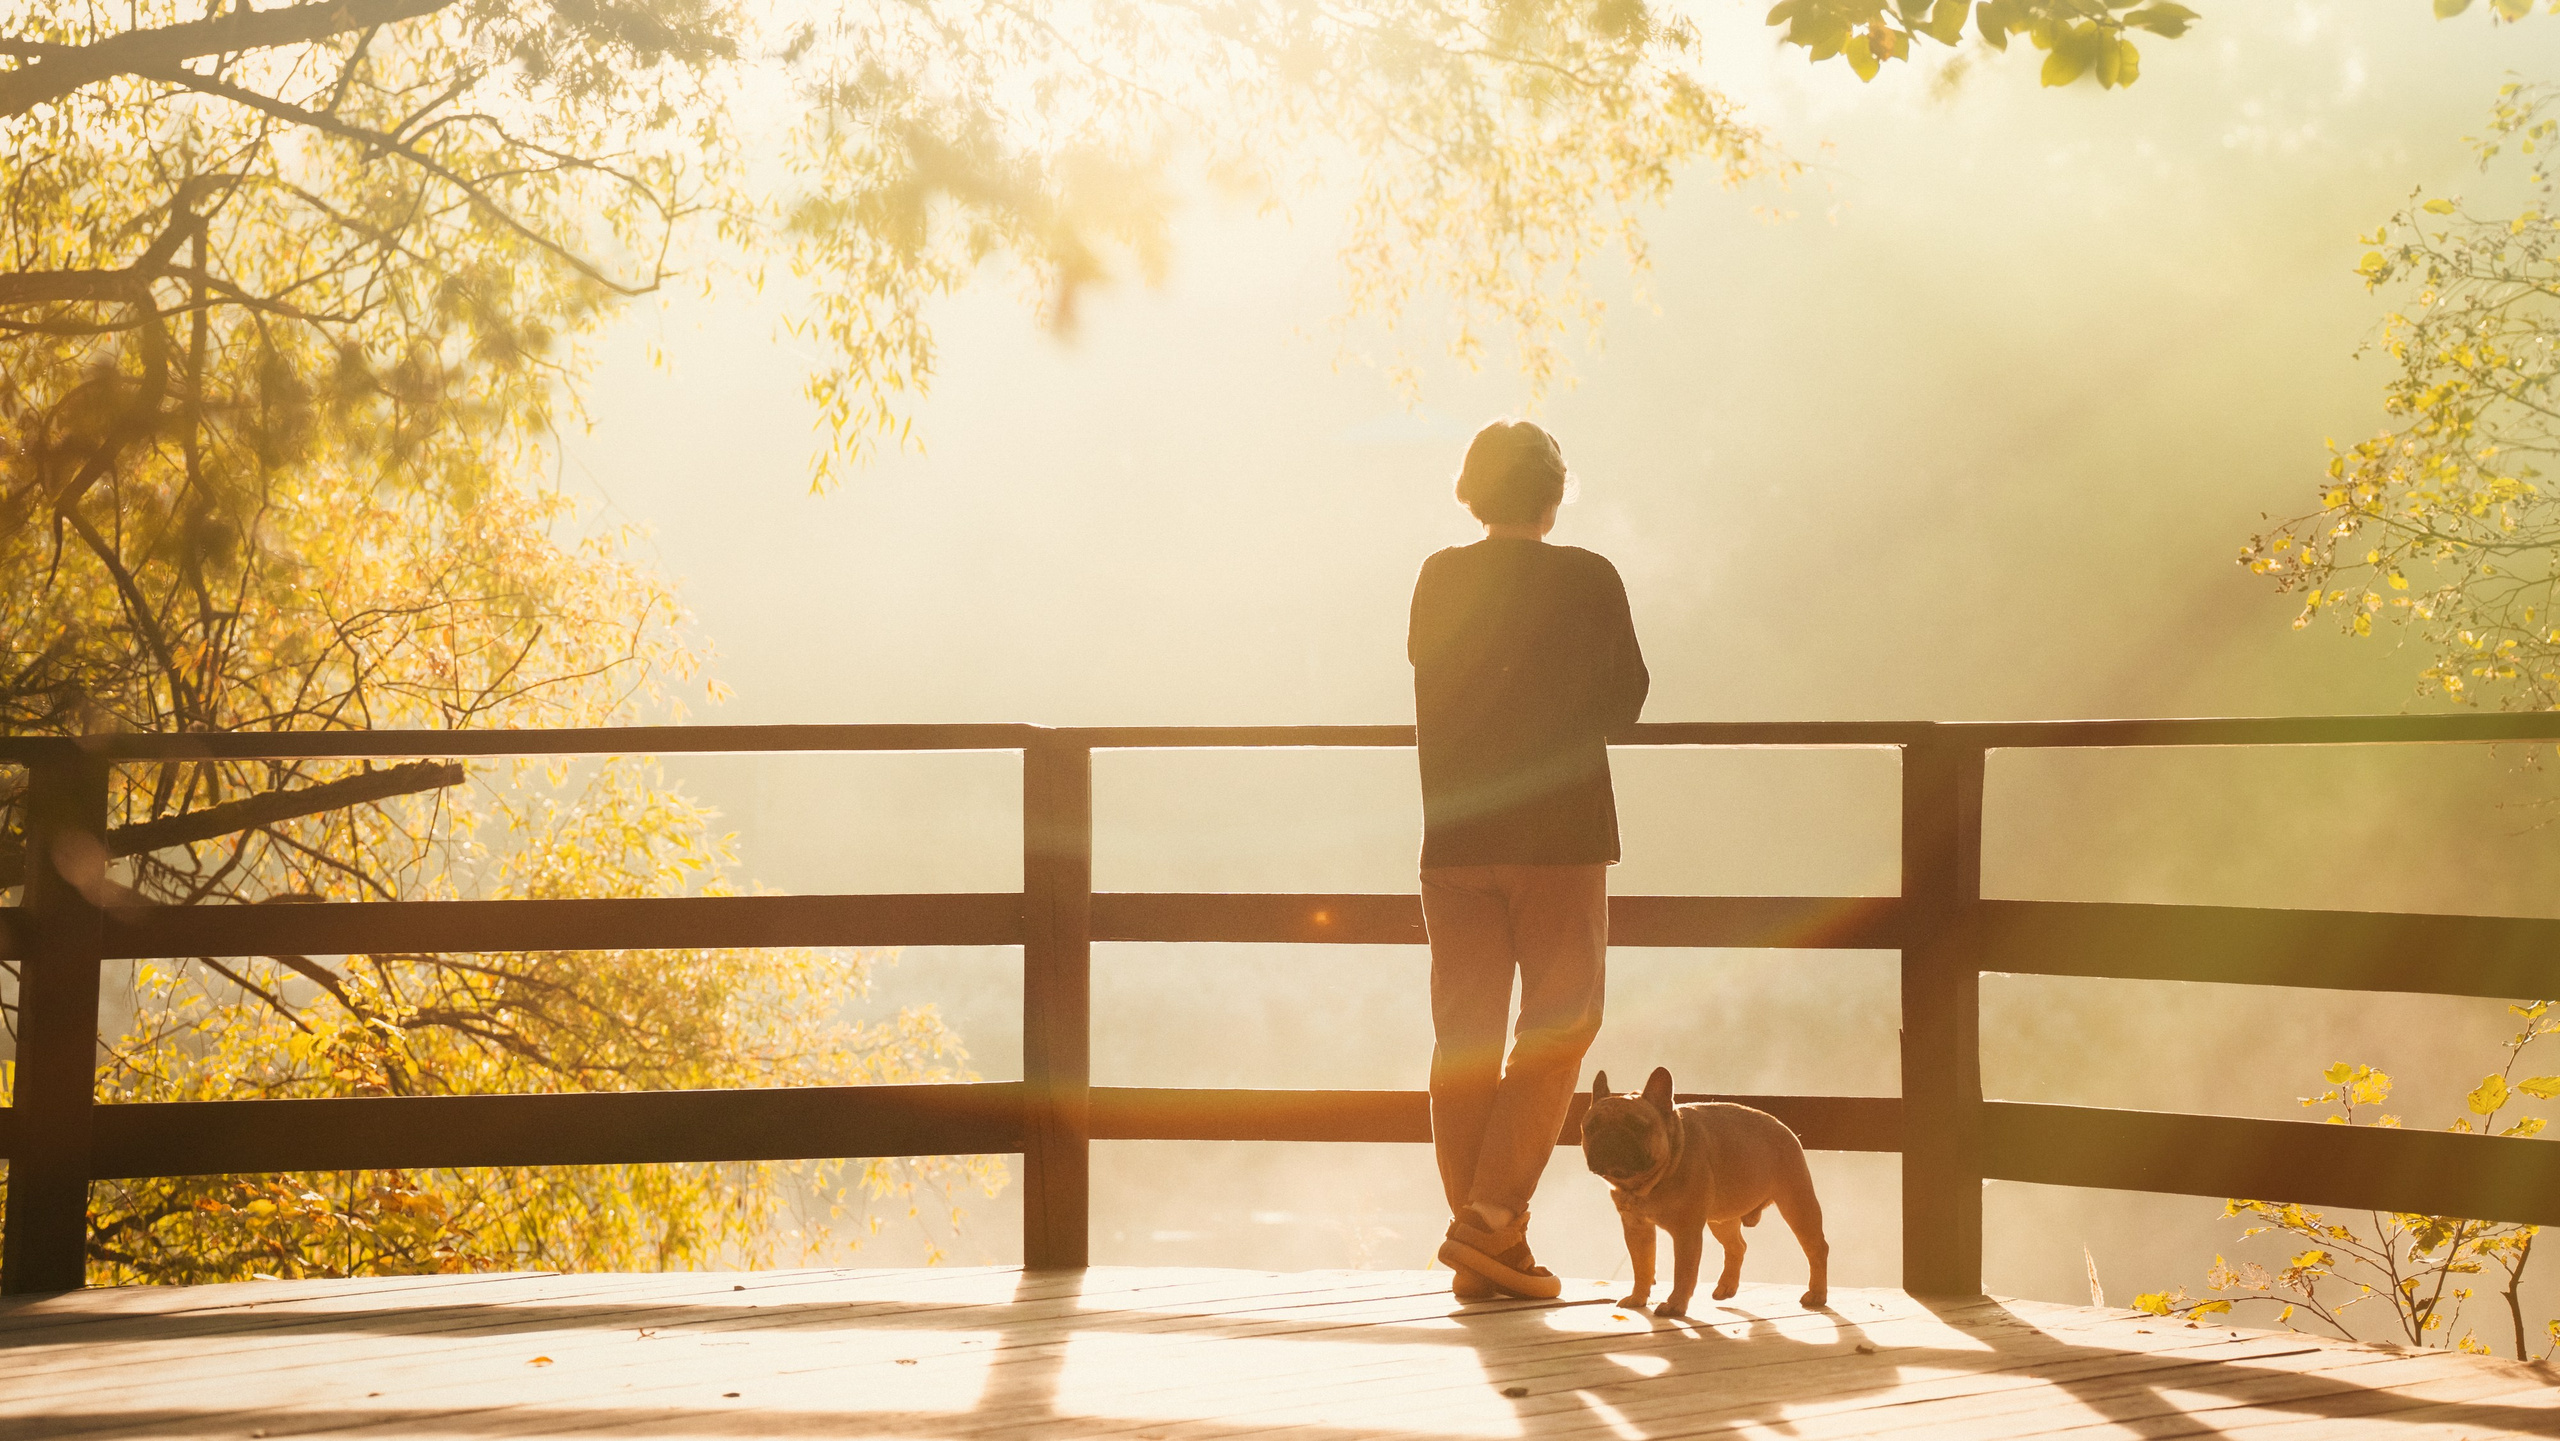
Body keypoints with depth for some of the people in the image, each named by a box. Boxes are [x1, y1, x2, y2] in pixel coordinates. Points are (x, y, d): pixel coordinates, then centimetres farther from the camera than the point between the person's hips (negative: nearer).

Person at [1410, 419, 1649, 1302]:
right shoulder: (1588, 581, -5)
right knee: (1559, 1028, 6)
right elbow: (1623, 701, 4)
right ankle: (1493, 1216, -6)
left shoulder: (1437, 580, 3)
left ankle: (1482, 1254, 8)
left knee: (1463, 1037, 6)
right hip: (1559, 836, -3)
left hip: (1454, 839, 3)